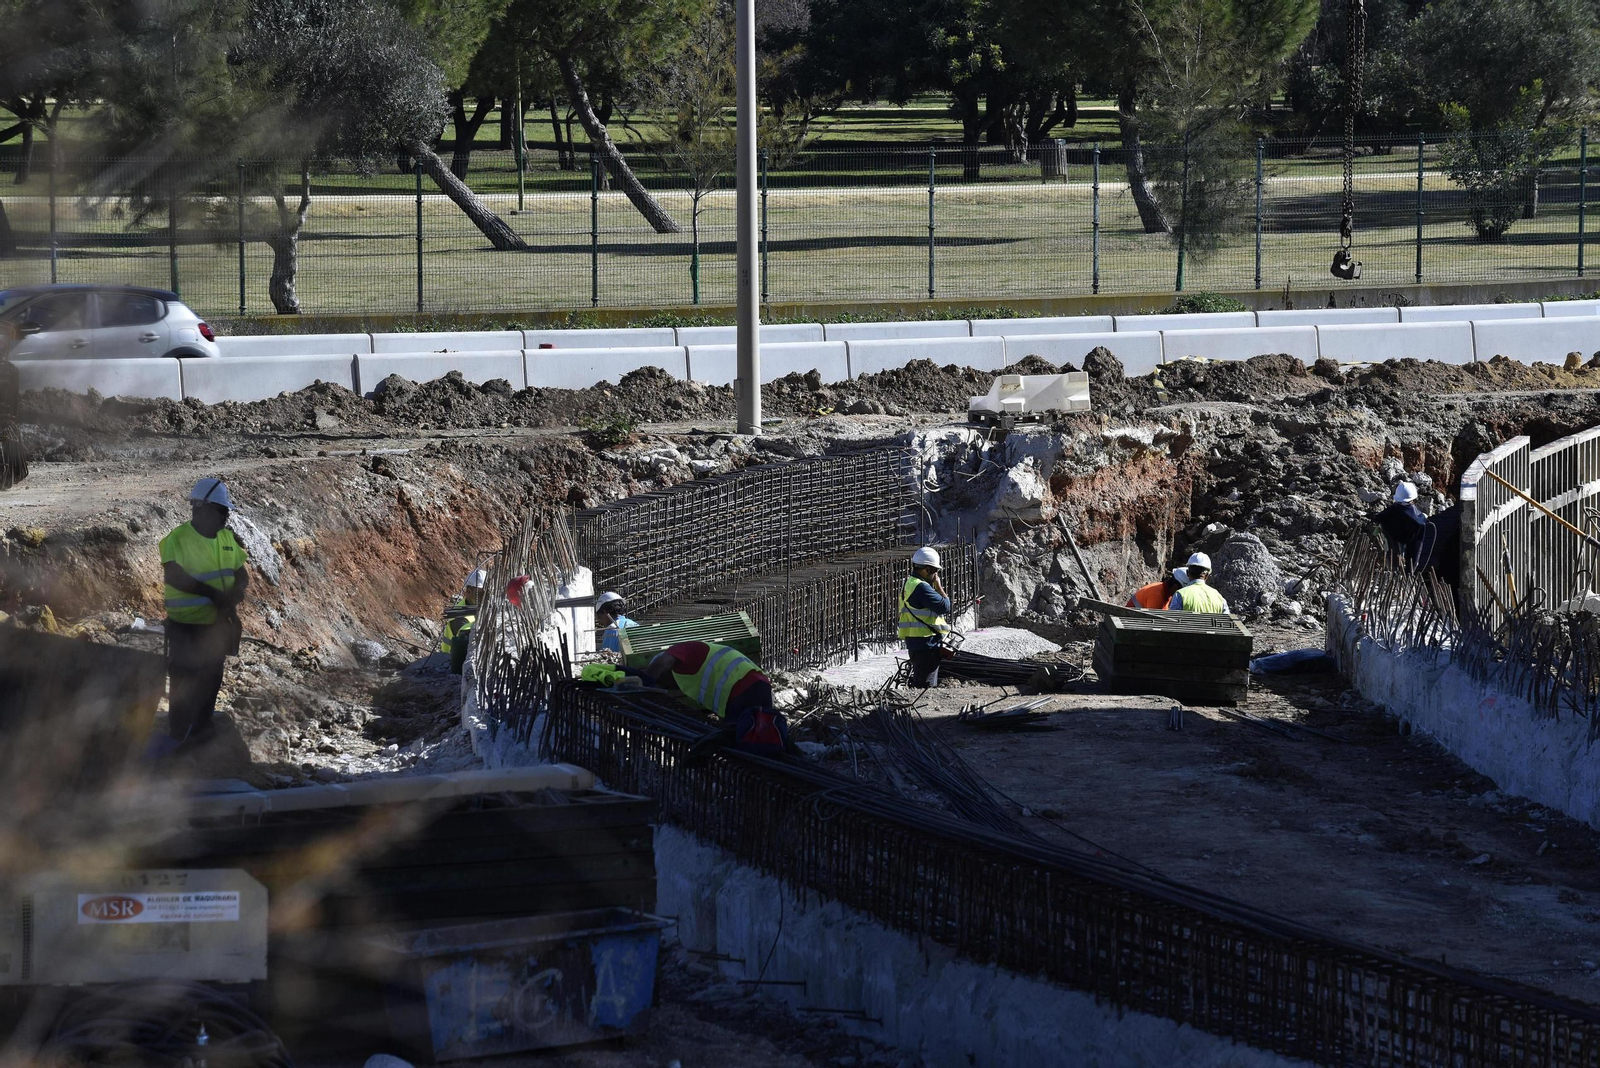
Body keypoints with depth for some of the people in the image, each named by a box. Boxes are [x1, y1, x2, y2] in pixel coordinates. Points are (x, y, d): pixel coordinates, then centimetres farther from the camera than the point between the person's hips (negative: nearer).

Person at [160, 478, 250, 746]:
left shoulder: (228, 538, 5)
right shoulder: (178, 539, -16)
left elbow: (242, 573, 10)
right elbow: (173, 575, -28)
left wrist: (236, 592, -14)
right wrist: (213, 593, -31)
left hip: (218, 623, 6)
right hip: (186, 625, -6)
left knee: (211, 679, 18)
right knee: (184, 681, 1)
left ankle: (201, 728, 34)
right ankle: (178, 736, 14)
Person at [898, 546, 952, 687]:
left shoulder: (909, 584, 15)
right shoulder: (921, 587, -18)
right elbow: (944, 607, -19)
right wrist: (938, 586, -8)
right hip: (926, 644, -11)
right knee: (927, 686, -10)